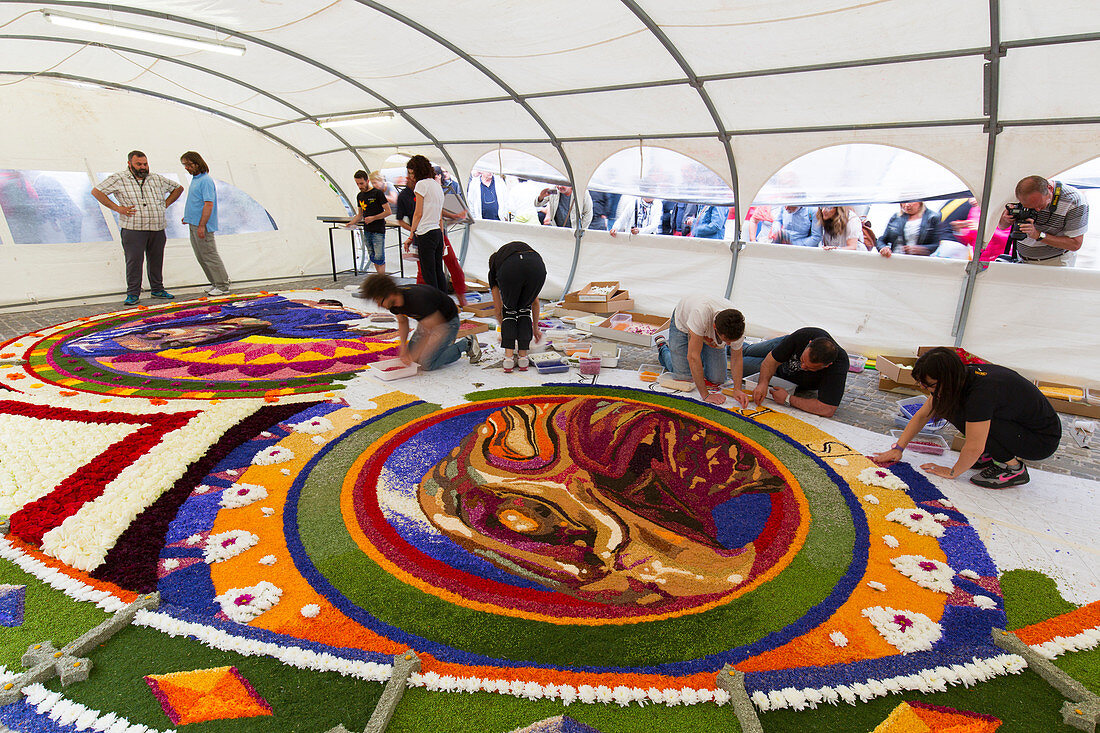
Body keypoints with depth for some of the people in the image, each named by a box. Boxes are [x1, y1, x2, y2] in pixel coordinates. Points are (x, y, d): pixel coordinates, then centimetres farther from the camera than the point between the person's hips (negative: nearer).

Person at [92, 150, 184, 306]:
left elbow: (178, 188, 24)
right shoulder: (119, 179, 1)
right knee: (134, 261, -4)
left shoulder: (157, 179, 12)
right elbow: (96, 191, 0)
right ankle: (133, 294, 4)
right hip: (133, 229, -3)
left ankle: (157, 289, 22)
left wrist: (165, 204, 13)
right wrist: (117, 208, -8)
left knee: (156, 260, 10)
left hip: (158, 229, 4)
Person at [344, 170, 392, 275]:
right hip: (366, 230, 7)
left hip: (378, 231, -7)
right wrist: (351, 223, 5)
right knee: (373, 258, 8)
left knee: (379, 258, -11)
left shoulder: (378, 193, -7)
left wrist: (373, 218, -17)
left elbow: (388, 211, -10)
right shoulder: (360, 196, 14)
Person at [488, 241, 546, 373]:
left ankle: (508, 358, 13)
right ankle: (523, 357, 21)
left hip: (510, 270, -2)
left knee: (509, 311, 23)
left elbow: (499, 310, 38)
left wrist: (505, 333, 54)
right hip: (537, 267, 2)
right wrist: (535, 328, 57)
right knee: (524, 309, 26)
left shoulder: (493, 269, 36)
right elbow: (535, 302, 47)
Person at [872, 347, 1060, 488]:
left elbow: (973, 448, -28)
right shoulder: (963, 377, -9)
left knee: (972, 418, -30)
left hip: (1044, 439, -8)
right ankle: (993, 455, 7)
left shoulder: (981, 392, -34)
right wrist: (898, 448, -2)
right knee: (947, 407, -7)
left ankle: (1014, 468, -8)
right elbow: (922, 415, 0)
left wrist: (953, 472, -11)